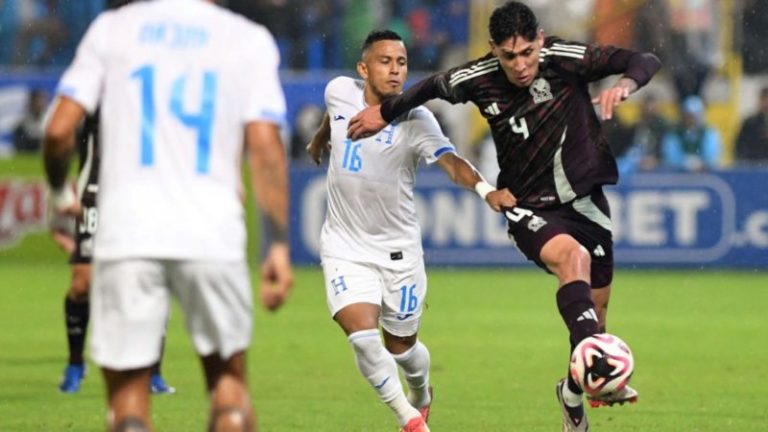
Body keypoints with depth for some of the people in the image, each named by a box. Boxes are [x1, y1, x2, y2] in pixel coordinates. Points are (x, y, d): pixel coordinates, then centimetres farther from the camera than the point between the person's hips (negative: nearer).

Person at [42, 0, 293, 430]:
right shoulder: (249, 40, 7)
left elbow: (59, 131, 3)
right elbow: (265, 145, -2)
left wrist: (60, 192, 22)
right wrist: (279, 245, -1)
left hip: (125, 233, 0)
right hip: (212, 234, 0)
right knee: (228, 377, 16)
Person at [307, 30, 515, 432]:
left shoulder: (415, 120, -16)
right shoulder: (340, 92, -7)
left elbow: (450, 161, -32)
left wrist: (484, 188, -52)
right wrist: (319, 138, 39)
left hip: (397, 248, -1)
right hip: (345, 244, 1)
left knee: (401, 345, 11)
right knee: (362, 335, -18)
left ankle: (421, 394, 47)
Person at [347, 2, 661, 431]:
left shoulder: (565, 59, -16)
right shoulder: (478, 79, -12)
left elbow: (646, 61, -17)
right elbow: (433, 87, 11)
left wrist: (624, 84, -38)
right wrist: (386, 112, 24)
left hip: (584, 199, 2)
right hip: (529, 208, -2)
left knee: (596, 308, 9)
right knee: (572, 257, -34)